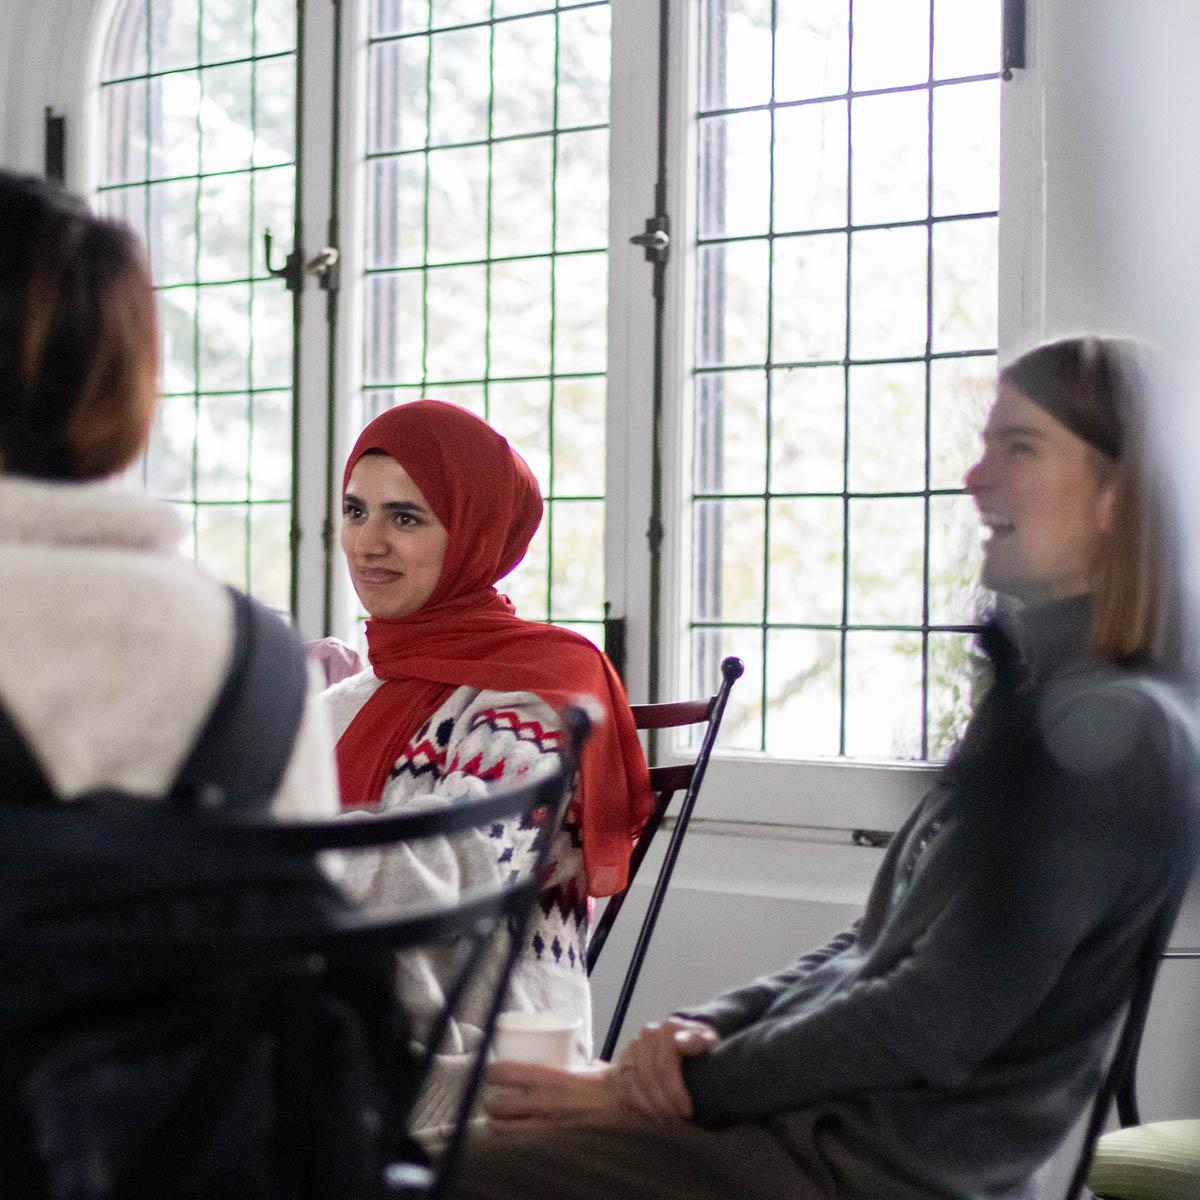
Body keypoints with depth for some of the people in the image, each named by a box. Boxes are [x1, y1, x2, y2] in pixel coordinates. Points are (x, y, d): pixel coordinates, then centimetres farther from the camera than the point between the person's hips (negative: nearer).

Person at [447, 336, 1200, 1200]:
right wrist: (707, 1029, 0)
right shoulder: (1039, 695, 15)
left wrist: (661, 1087, -13)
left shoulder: (1117, 727, -16)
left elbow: (935, 1025, -20)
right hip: (834, 1111, 9)